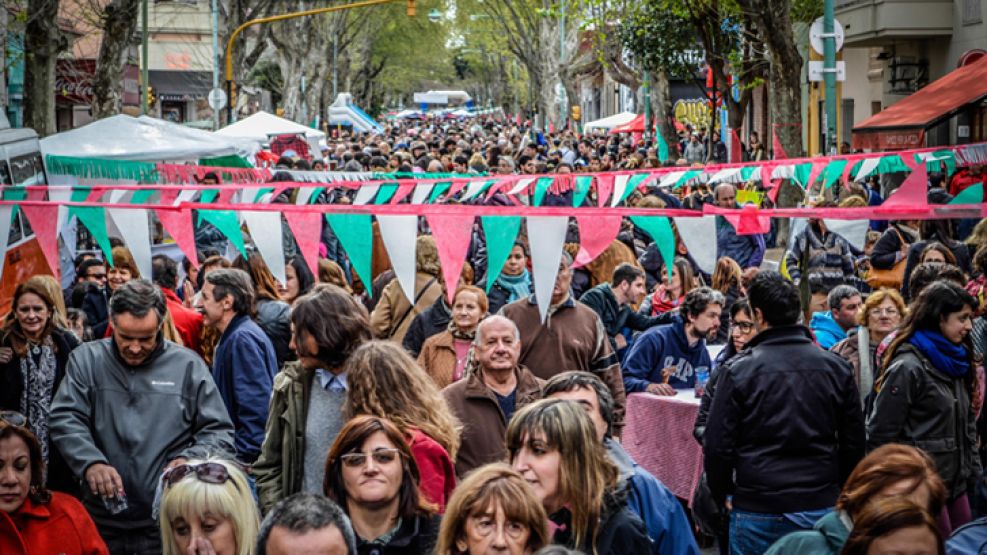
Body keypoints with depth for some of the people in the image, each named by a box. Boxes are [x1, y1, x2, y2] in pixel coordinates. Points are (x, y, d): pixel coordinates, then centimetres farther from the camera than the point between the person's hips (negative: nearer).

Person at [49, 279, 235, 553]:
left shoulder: (188, 365, 3)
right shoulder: (86, 359, 4)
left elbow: (218, 432, 4)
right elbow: (65, 420, -5)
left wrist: (189, 460, -15)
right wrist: (91, 462, -23)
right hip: (102, 520, 1)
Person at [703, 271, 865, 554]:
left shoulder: (738, 371, -9)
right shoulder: (836, 367, 1)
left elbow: (717, 446, -7)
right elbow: (854, 443, 7)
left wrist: (720, 497, 9)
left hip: (757, 514, -3)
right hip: (821, 507, 3)